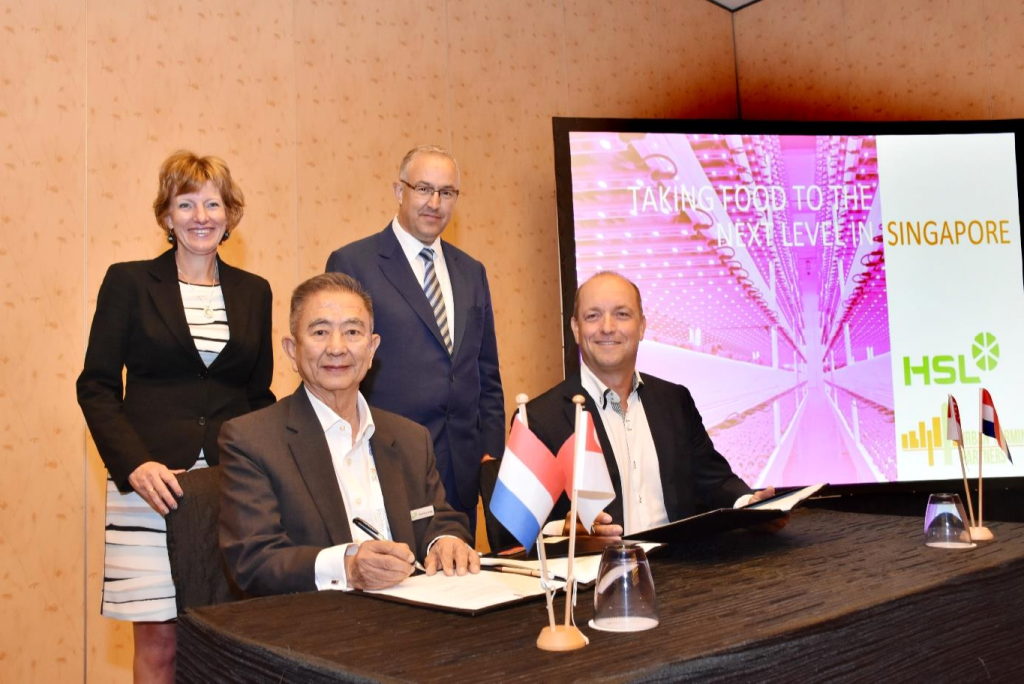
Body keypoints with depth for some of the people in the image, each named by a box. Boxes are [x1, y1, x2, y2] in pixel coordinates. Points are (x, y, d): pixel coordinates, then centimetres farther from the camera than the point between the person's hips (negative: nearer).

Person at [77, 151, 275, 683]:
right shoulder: (129, 282, 3)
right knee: (158, 639, 0)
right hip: (151, 483, -2)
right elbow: (96, 386, 1)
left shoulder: (253, 292, 11)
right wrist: (134, 465, -13)